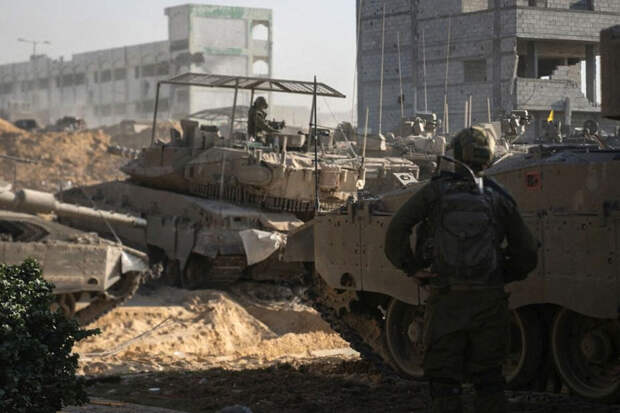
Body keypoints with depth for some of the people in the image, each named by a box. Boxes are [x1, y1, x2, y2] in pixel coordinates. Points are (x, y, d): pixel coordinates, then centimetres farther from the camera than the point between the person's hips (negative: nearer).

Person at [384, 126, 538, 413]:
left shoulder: (436, 191, 1)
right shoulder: (498, 198, 6)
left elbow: (396, 230, -6)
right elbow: (527, 255, 8)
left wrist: (411, 268, 2)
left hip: (445, 300, -2)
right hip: (488, 301, 2)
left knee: (443, 379, 4)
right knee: (489, 378, 13)